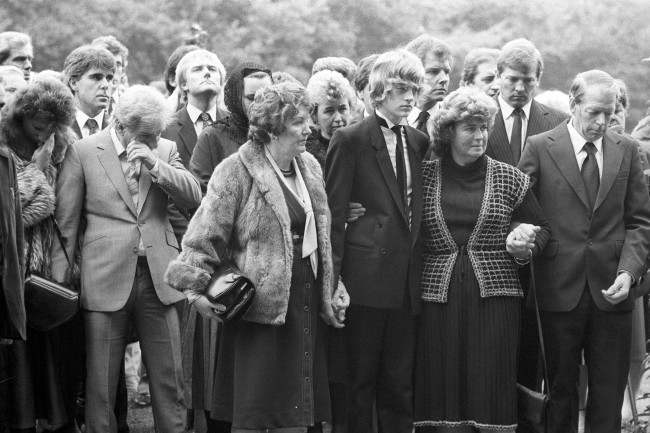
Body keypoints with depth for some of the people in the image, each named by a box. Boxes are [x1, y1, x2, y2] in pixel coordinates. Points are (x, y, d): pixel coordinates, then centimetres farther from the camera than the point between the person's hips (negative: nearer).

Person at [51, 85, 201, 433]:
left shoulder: (165, 150, 10)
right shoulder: (82, 152, 0)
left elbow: (194, 197, -1)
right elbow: (65, 221, 1)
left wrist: (154, 163, -12)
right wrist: (59, 280, -2)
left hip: (157, 277, 3)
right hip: (105, 280, -3)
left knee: (169, 379, 6)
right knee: (101, 383, 2)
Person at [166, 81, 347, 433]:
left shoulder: (309, 167, 12)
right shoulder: (236, 171, -9)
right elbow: (206, 233, -11)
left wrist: (333, 291, 18)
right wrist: (195, 287, -20)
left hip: (305, 302, 6)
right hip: (260, 303, -6)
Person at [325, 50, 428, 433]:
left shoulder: (419, 142, 14)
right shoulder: (351, 140, -3)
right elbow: (333, 213, -5)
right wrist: (333, 278, -10)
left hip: (407, 282, 5)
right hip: (366, 279, -5)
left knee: (400, 385, 7)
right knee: (360, 382, 1)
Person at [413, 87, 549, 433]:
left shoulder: (509, 179, 7)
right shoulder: (425, 176, 6)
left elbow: (540, 227, 16)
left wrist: (524, 245, -2)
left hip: (494, 296, 0)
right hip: (437, 297, 0)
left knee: (491, 392, -3)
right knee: (440, 389, -1)